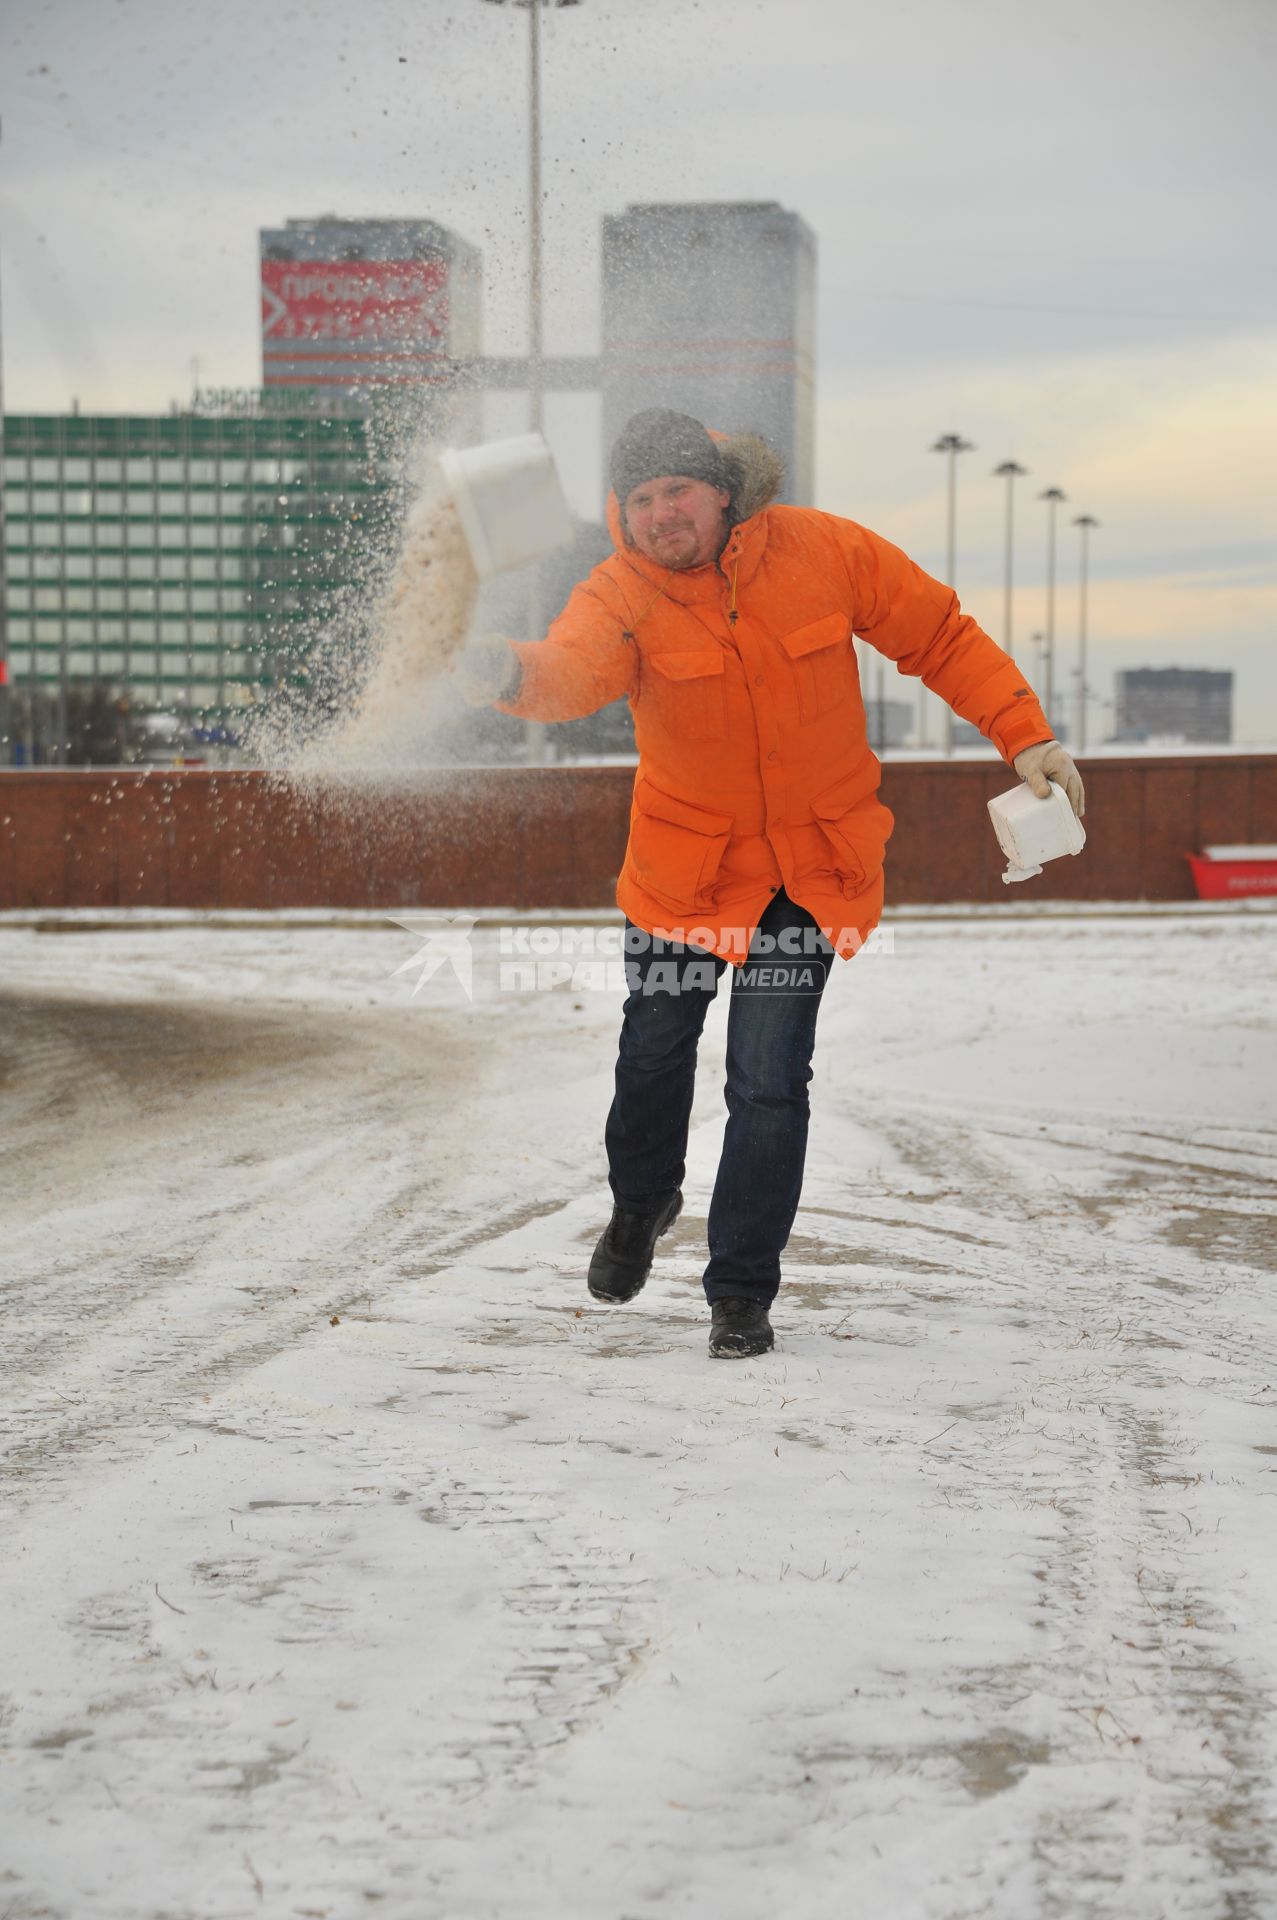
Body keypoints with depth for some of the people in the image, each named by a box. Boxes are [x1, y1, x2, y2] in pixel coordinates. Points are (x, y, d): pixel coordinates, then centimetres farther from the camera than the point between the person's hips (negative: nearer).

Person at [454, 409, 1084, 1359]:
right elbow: (574, 668, -38)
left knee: (769, 1082, -6)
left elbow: (941, 637, 0)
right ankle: (641, 1204, 45)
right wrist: (513, 674, -61)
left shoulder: (825, 551, -12)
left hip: (811, 870, -1)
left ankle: (743, 1290, 9)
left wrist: (1024, 734, -5)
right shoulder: (621, 594, -15)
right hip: (683, 869, 1)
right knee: (654, 1055, 13)